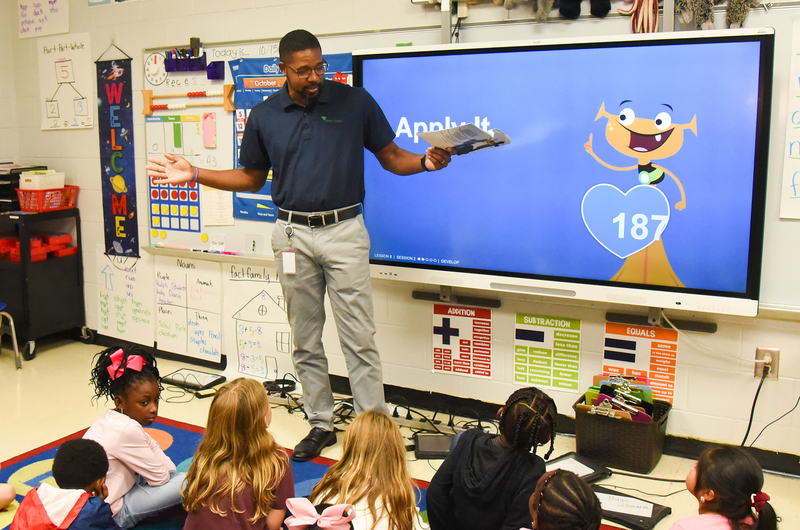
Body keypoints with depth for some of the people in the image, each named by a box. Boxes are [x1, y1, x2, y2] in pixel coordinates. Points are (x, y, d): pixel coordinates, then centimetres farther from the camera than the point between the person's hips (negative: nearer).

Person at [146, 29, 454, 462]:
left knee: (359, 337, -3)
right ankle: (321, 424, 25)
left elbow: (390, 157, 4)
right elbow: (252, 178, 14)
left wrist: (425, 163, -17)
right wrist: (195, 175, 6)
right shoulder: (264, 116, 4)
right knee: (305, 340, 10)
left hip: (345, 231, -2)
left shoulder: (355, 102, -2)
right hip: (294, 235, 3)